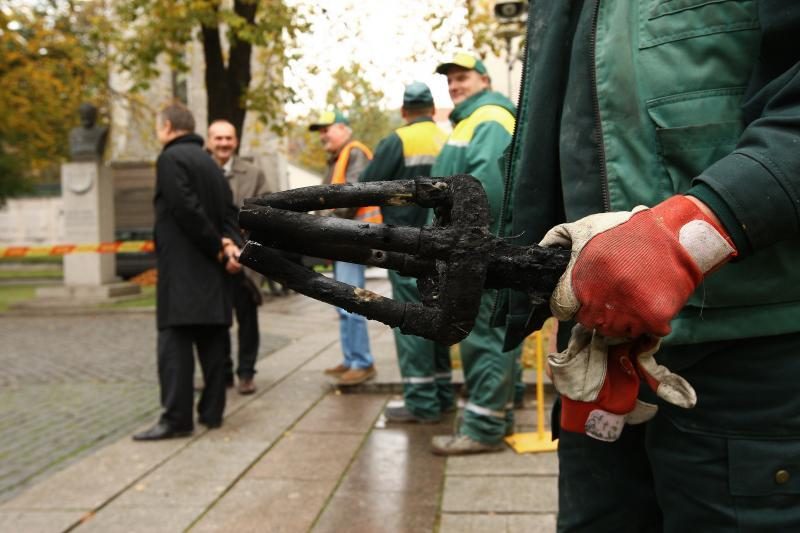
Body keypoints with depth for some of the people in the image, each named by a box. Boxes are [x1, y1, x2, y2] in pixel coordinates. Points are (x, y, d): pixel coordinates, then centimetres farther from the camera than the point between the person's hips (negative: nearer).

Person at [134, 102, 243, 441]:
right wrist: (231, 245, -5)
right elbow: (228, 210, 10)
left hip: (183, 267, -8)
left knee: (175, 341, -7)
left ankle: (177, 418, -7)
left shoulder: (171, 158, -8)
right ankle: (212, 412, 13)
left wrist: (218, 248, -10)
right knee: (211, 340, 8)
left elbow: (188, 210, -18)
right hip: (210, 268, 8)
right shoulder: (208, 161, 18)